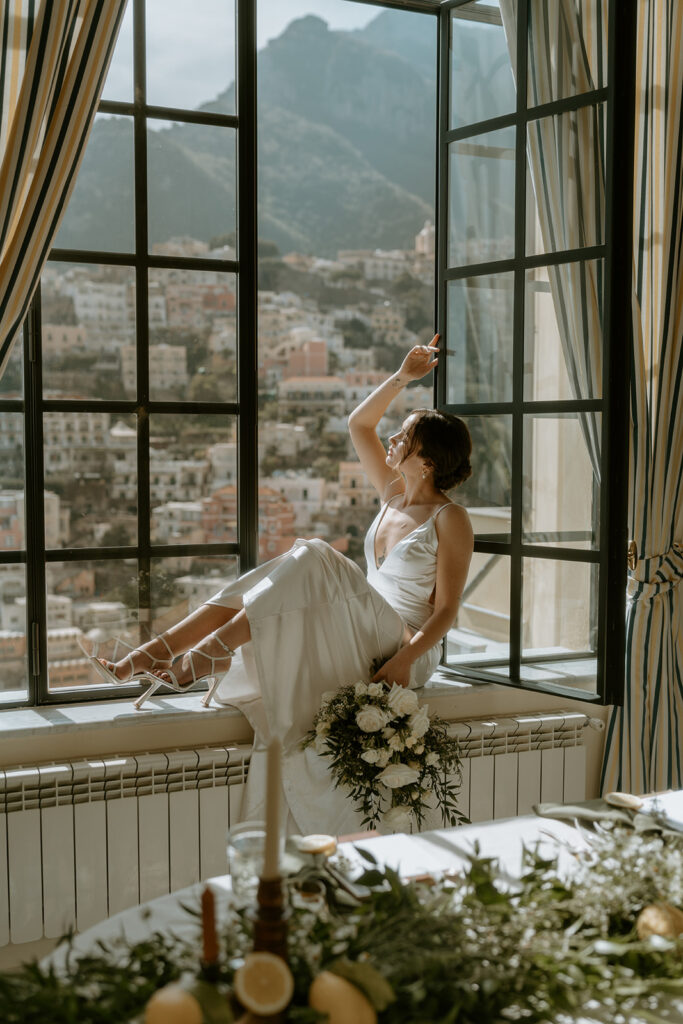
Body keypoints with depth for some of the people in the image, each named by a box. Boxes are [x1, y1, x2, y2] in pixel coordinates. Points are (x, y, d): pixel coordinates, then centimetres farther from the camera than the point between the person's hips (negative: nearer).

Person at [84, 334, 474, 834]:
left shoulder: (450, 519, -6)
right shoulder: (394, 494, 15)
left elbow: (446, 610, -12)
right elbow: (359, 424, 21)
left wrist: (404, 660, -26)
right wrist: (402, 377, 13)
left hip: (407, 648, -7)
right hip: (360, 637, 7)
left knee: (312, 559, -32)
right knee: (255, 597, -19)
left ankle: (206, 655, -39)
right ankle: (150, 655, -32)